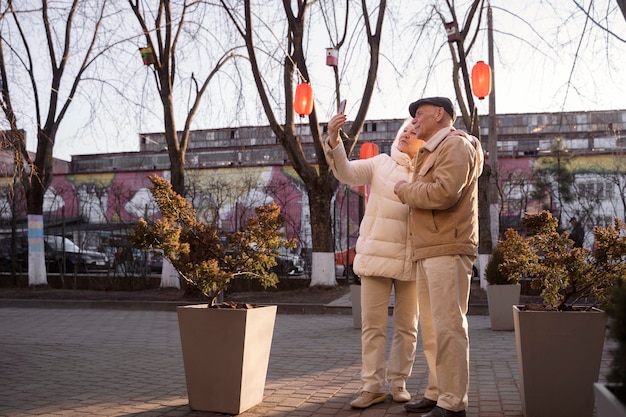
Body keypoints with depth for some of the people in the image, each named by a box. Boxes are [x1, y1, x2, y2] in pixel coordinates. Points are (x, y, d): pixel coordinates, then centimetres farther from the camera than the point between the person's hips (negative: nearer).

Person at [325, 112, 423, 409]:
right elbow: (346, 173, -7)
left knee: (407, 326, 8)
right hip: (376, 255, 0)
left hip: (411, 260, 0)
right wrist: (334, 140, -24)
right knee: (372, 324, 0)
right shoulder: (380, 164, 7)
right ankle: (372, 386, 8)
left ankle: (398, 382, 22)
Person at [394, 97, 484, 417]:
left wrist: (405, 189, -8)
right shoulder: (432, 152, 24)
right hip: (428, 250, 10)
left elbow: (444, 193, -20)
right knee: (431, 327, 11)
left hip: (448, 249, -10)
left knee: (447, 326, -9)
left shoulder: (455, 145, -6)